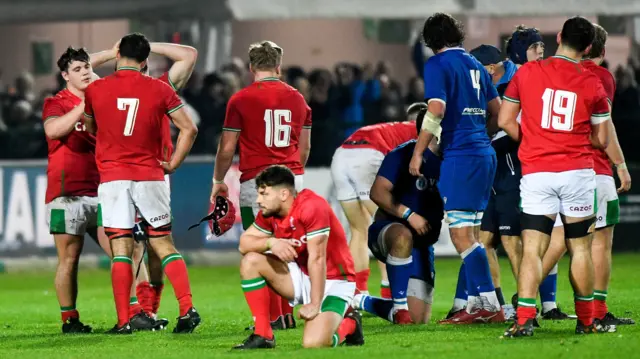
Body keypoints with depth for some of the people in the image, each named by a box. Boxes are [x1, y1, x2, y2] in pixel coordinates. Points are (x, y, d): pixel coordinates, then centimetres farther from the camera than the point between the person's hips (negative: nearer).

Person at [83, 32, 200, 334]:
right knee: (163, 245, 8)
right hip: (150, 176, 1)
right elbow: (189, 129, -1)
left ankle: (123, 321, -5)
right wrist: (173, 164, 8)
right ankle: (187, 308, -4)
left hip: (112, 179, -1)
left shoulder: (95, 90, 0)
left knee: (120, 250, 0)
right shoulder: (159, 90, 1)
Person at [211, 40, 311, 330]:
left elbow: (227, 149, -2)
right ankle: (287, 313, 12)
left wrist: (218, 181, 12)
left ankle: (274, 317, -2)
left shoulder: (241, 100, -5)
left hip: (256, 180, -4)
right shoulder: (297, 99, 9)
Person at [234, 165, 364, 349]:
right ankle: (262, 335, -2)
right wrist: (271, 242, -23)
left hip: (332, 281, -7)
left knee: (313, 343, -28)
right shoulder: (269, 212, -4)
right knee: (251, 261, -8)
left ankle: (349, 325, 7)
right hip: (302, 277, 7)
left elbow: (317, 258, -27)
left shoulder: (311, 207, -26)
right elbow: (244, 243, -1)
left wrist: (315, 305, -27)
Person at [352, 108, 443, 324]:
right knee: (403, 236, -46)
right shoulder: (404, 154, -11)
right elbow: (378, 192, -18)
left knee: (418, 319, 1)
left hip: (422, 244, 6)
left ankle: (361, 302, 28)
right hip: (388, 229, -6)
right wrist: (408, 214, -26)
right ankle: (400, 307, -36)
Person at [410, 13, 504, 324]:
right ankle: (475, 304, 12)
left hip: (459, 154, -8)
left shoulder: (437, 64, -5)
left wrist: (418, 152, -12)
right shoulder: (475, 65, 17)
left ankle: (491, 306, -15)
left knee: (462, 236, -9)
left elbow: (436, 110, -17)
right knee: (470, 234, 13)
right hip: (484, 152, 8)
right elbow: (497, 111, 22)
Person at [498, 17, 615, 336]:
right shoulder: (592, 84, 0)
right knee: (580, 249, 11)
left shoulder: (526, 73, 1)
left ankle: (524, 319, -18)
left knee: (532, 250, -3)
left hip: (536, 173, 0)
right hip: (577, 171, 0)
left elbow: (505, 121, 4)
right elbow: (601, 140, 5)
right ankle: (586, 321, 18)